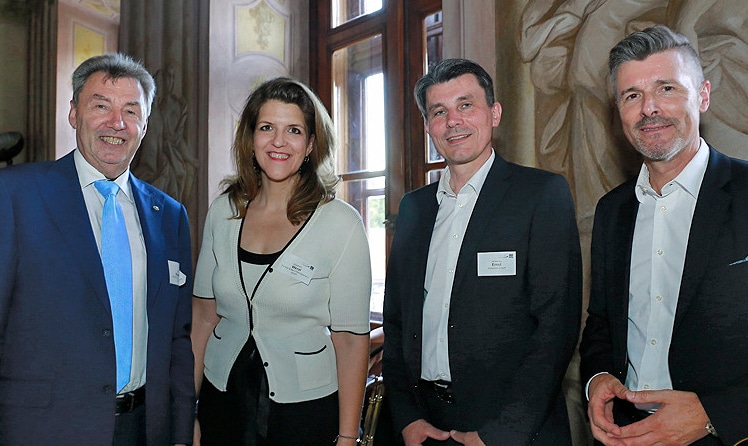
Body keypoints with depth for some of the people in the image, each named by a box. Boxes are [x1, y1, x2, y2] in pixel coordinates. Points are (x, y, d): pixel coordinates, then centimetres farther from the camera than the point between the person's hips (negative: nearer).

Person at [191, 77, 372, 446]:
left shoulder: (341, 223, -14)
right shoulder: (223, 211, -2)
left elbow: (351, 338, -12)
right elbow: (203, 316, 3)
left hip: (305, 411, -3)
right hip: (221, 398, 4)